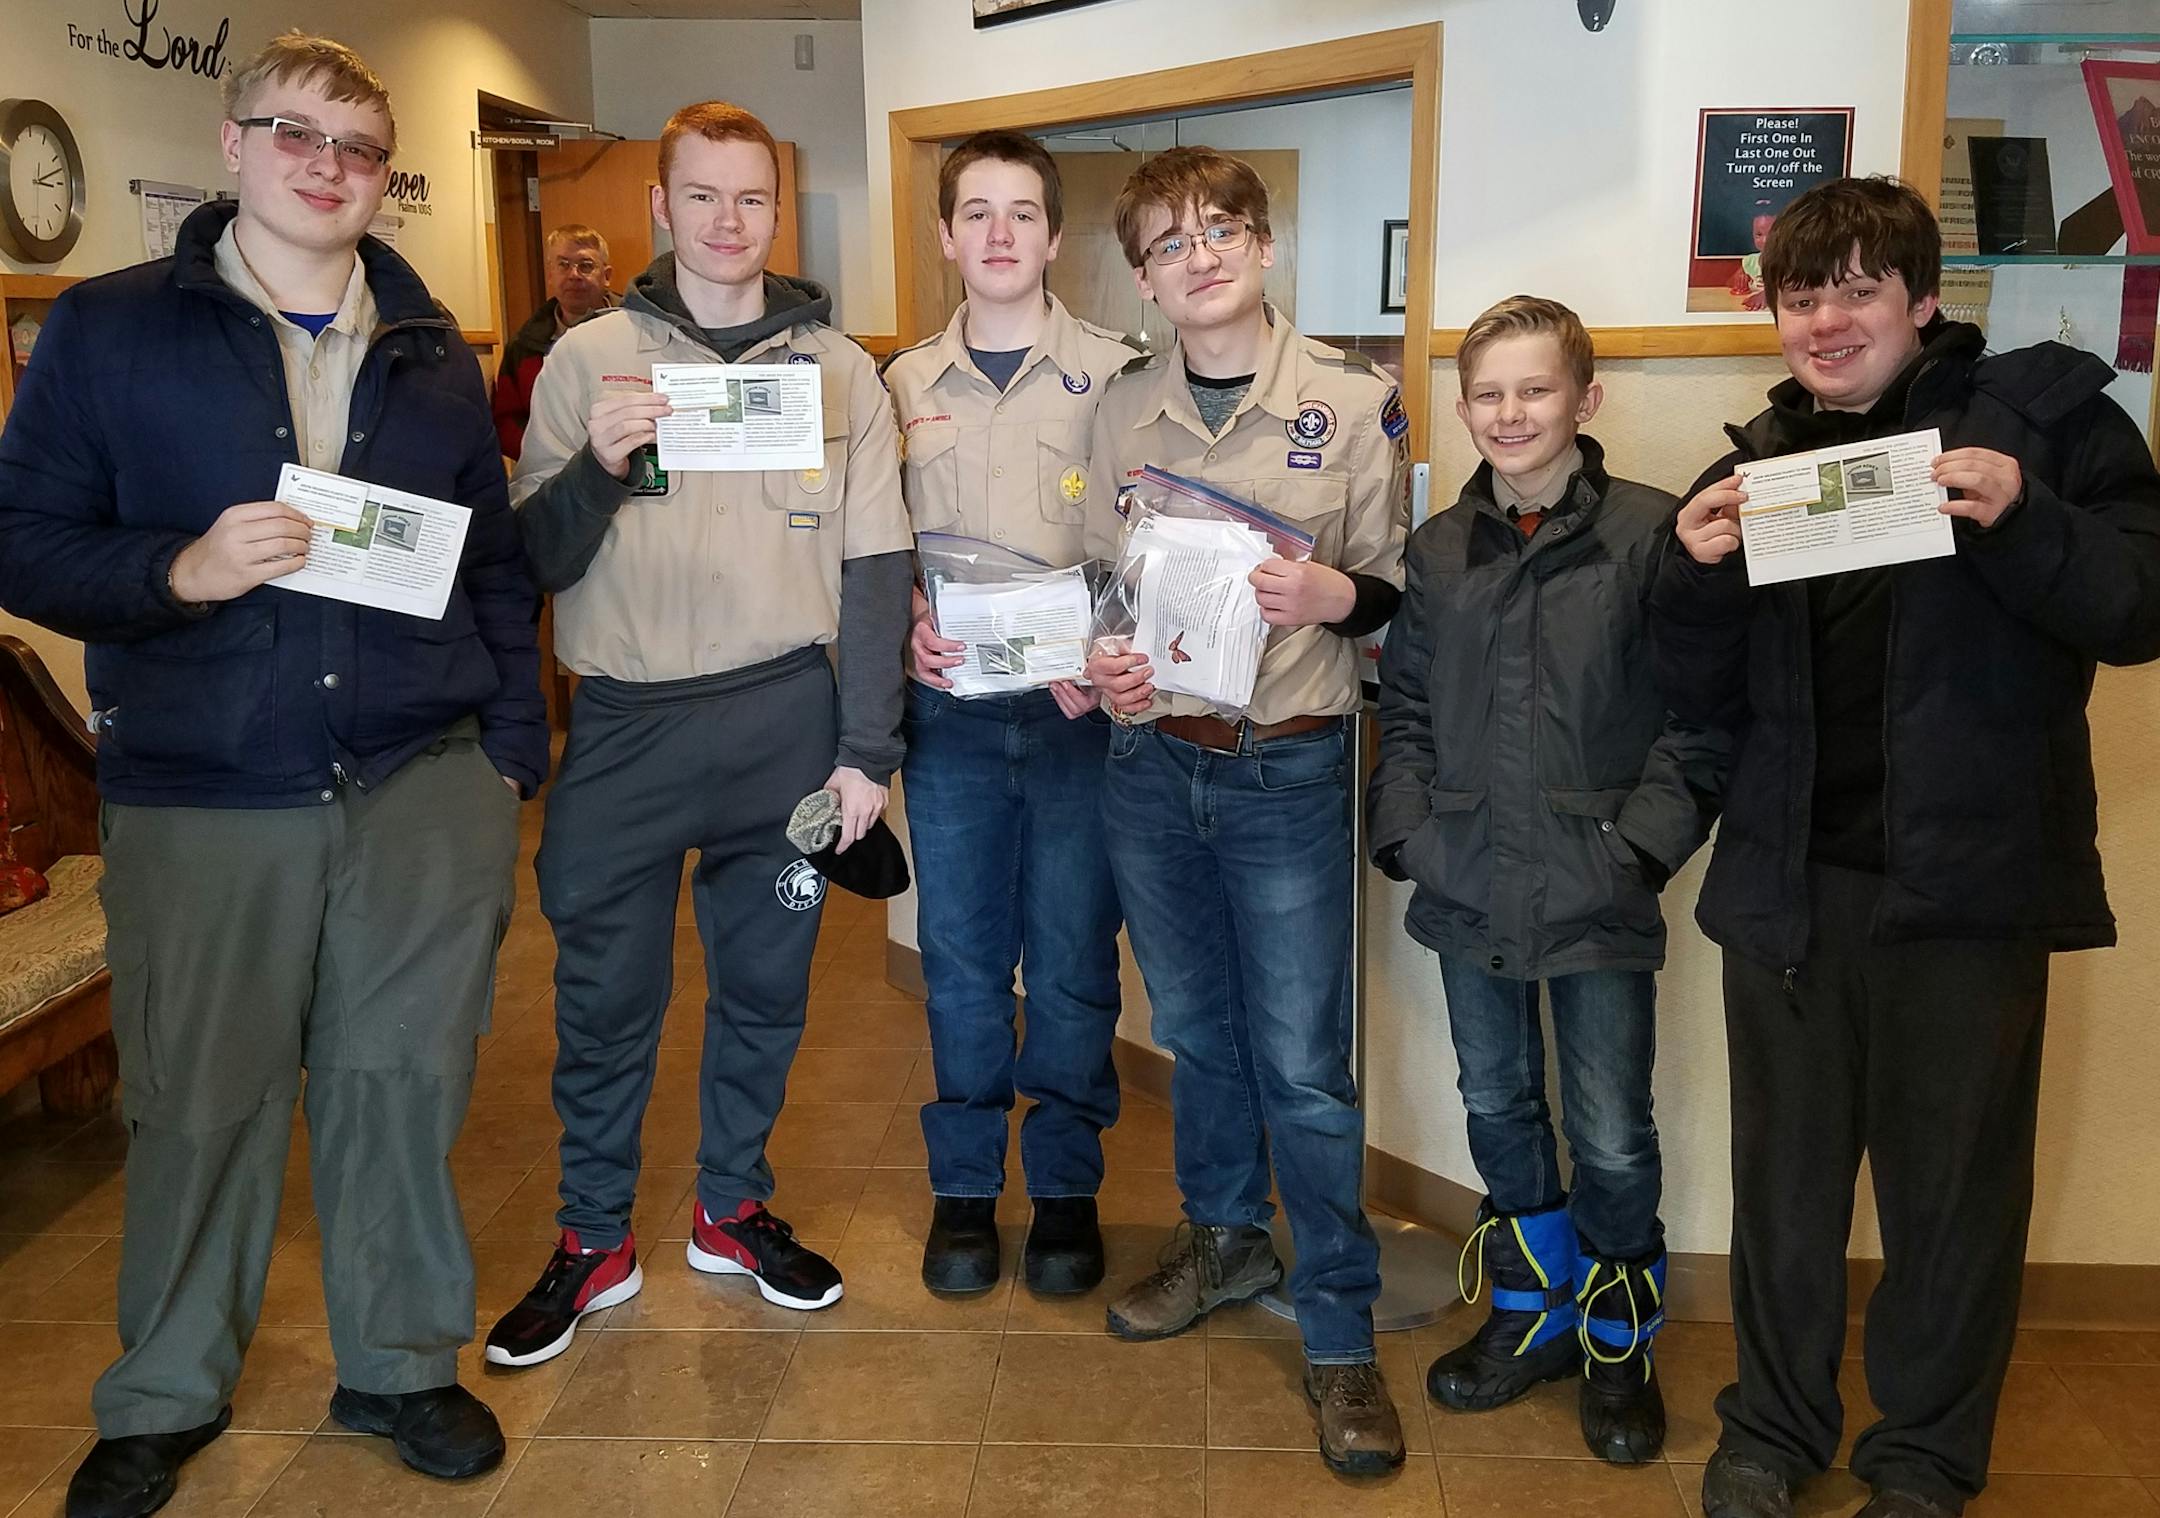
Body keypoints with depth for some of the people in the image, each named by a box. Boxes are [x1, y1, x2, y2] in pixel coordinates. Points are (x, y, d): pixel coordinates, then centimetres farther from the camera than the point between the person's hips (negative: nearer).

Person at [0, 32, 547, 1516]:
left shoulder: (436, 354, 12)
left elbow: (499, 568, 14)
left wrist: (513, 750, 7)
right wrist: (178, 572, -17)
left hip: (424, 789, 2)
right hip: (202, 797, -2)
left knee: (404, 1085, 9)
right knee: (201, 1102, 8)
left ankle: (402, 1365, 29)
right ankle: (166, 1397, 31)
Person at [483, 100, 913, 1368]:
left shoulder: (838, 367, 5)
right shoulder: (590, 358, 3)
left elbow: (878, 568, 4)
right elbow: (536, 560, 1)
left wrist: (868, 747, -1)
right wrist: (598, 467, -19)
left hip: (784, 720, 1)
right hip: (625, 726, -1)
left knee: (765, 985, 13)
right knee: (606, 996, 7)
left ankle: (734, 1205, 33)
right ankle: (596, 1240, 25)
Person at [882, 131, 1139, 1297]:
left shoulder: (1116, 374, 1)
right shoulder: (903, 384, 8)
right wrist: (905, 621, -8)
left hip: (1077, 707, -2)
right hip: (950, 707, 2)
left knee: (1074, 955, 6)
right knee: (961, 955, 9)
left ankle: (1065, 1183, 22)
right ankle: (963, 1185, 24)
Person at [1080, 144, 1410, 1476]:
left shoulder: (1353, 401, -4)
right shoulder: (1125, 408, 7)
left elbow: (1399, 588, -1)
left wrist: (1334, 595, -21)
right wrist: (1099, 655, -4)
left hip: (1288, 768, -4)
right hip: (1150, 758, 4)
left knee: (1303, 1059, -1)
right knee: (1195, 1029, 18)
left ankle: (1340, 1330, 14)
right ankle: (1227, 1238, 39)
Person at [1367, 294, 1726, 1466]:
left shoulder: (1651, 534, -6)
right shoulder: (1440, 549, 8)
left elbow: (1697, 717, -7)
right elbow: (1406, 709, 12)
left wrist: (1643, 841, -15)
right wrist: (1409, 829, 0)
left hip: (1598, 891, -4)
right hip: (1470, 887, 4)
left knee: (1610, 1137, 7)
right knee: (1497, 1110, 16)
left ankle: (1619, 1343, 29)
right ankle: (1532, 1315, 36)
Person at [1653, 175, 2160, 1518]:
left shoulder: (2044, 411, -1)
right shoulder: (1757, 462, 9)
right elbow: (1706, 699, 6)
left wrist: (2019, 524, -24)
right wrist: (1703, 575, -12)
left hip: (1971, 877, -3)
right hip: (1791, 878, 3)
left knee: (1954, 1182, 9)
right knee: (1786, 1172, 13)